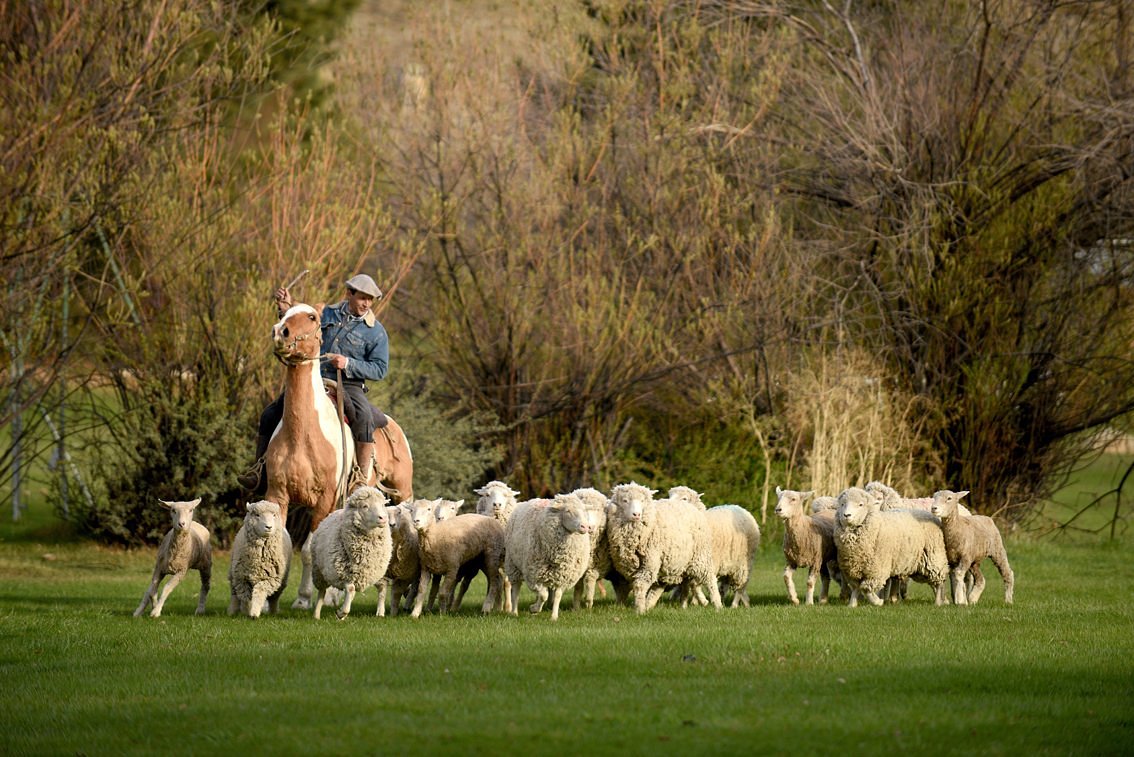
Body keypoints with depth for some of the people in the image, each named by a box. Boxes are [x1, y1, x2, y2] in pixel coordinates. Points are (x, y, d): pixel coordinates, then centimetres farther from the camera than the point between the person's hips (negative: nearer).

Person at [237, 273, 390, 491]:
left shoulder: (376, 332, 2)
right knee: (269, 415, -3)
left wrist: (348, 364, -16)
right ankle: (259, 468, 6)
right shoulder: (328, 314, 13)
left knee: (364, 416, -36)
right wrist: (286, 310, 5)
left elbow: (380, 369, -3)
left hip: (348, 385, -4)